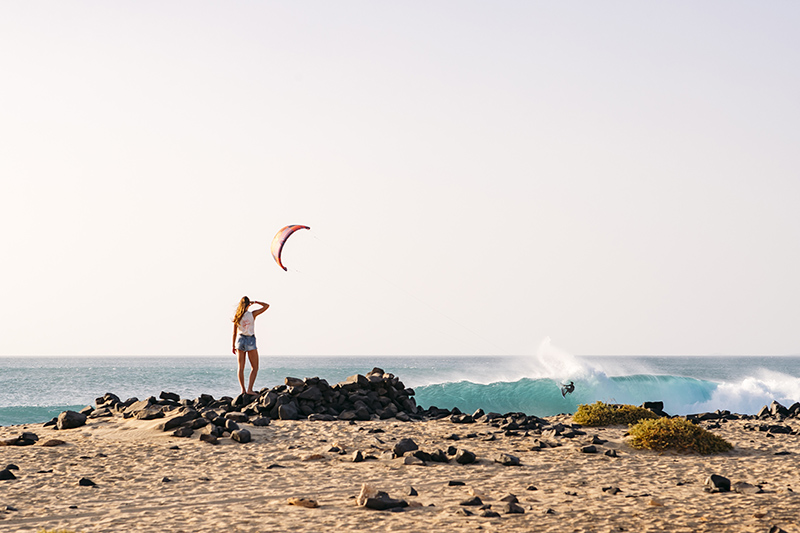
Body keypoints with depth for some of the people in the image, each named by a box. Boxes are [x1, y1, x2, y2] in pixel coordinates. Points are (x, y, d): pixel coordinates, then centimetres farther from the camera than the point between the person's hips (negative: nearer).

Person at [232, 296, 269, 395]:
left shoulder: (237, 316, 1)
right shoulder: (252, 314, -9)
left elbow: (234, 333, 6)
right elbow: (266, 306, -3)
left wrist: (233, 345, 14)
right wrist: (255, 302, 5)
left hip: (240, 340, 3)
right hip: (250, 341, -3)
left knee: (241, 367, 8)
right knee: (254, 368, 4)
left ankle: (243, 390, 5)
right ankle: (249, 389, -8)